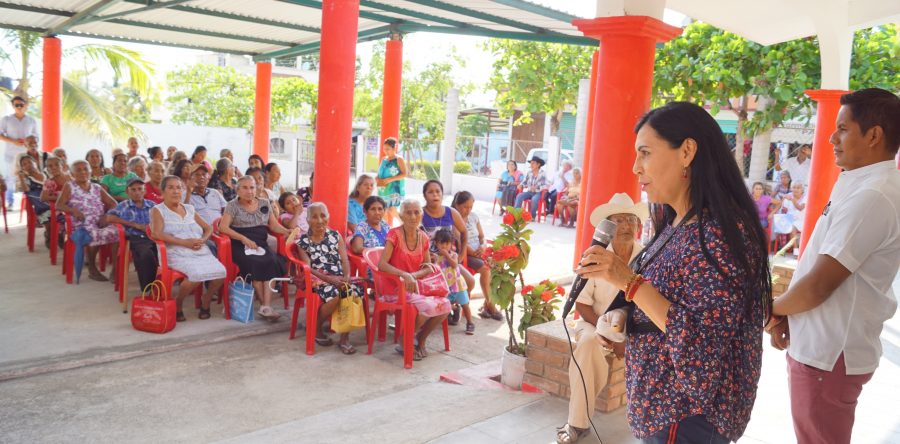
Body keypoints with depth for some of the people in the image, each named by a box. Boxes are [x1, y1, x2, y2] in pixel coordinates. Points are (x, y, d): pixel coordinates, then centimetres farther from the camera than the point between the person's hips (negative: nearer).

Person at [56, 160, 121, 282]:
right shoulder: (69, 187, 11)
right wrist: (73, 210, -19)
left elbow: (113, 204, 16)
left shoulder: (97, 188, 20)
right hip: (82, 225, -4)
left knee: (117, 232, -28)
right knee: (95, 235, -38)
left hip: (101, 223, 4)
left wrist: (107, 215, -3)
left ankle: (115, 269, -19)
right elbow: (59, 205, 0)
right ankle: (92, 269, -14)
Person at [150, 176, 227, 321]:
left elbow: (208, 228, 23)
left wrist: (203, 240, 0)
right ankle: (177, 304, -6)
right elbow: (157, 234, -9)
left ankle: (205, 300, 4)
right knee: (197, 274, -34)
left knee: (220, 272, -25)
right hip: (177, 254, -5)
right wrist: (184, 242, -14)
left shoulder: (189, 208, 22)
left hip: (202, 252, 5)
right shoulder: (158, 210, 7)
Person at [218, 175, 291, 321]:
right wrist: (245, 239, -17)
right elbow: (223, 227, -6)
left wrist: (287, 231, -7)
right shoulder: (232, 205, 5)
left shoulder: (265, 203, 15)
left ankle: (266, 306, -33)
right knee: (254, 263, -33)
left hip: (260, 243, 3)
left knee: (272, 261, -30)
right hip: (240, 244, -3)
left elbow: (274, 225, 15)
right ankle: (266, 305, -23)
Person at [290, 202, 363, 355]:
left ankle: (344, 338, -17)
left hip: (339, 278, 3)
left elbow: (344, 259, 5)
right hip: (318, 279, -3)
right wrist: (328, 278, -18)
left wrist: (347, 277, -16)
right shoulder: (303, 240, 5)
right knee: (334, 294, -36)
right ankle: (317, 328, -5)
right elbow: (307, 268, -4)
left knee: (355, 291, -30)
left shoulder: (336, 235, 13)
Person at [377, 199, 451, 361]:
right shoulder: (394, 234, -11)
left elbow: (428, 267, 9)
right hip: (395, 289, -6)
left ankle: (420, 340, 7)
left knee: (445, 305, -15)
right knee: (429, 306, -26)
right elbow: (382, 264, -19)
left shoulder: (423, 238, 6)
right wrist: (405, 275, -33)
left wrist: (414, 275, -12)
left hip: (414, 287, 6)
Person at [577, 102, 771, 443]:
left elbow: (701, 341, -27)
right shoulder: (677, 225, 5)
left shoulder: (720, 232, -23)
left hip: (689, 415, -8)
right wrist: (624, 333, 1)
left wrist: (628, 280, -28)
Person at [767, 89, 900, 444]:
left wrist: (775, 310, -6)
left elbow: (819, 285, -25)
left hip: (829, 353, -9)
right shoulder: (861, 185, 10)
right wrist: (787, 316, 2)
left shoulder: (871, 197, -23)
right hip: (824, 345, 9)